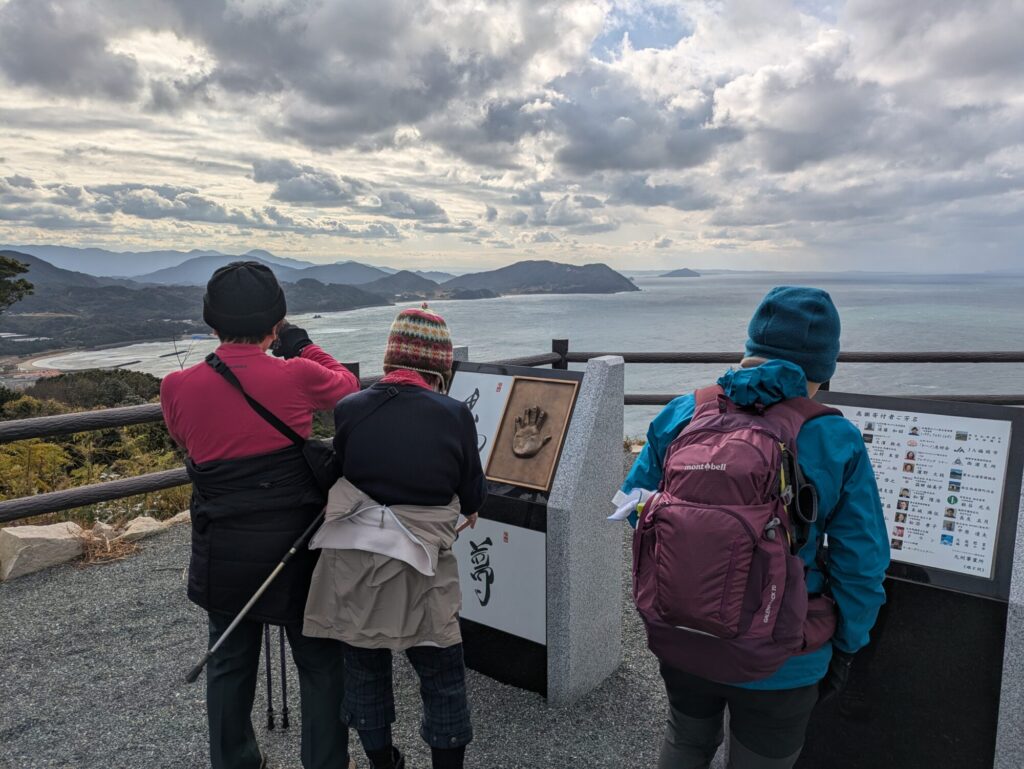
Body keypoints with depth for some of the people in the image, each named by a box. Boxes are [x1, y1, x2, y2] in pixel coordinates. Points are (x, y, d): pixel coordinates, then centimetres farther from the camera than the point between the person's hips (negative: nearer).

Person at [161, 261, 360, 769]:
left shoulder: (178, 388, -9)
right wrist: (297, 343, 9)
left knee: (230, 663, 21)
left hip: (223, 555, 3)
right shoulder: (297, 376, -17)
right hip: (296, 546, -2)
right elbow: (347, 386, 5)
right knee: (320, 664, 15)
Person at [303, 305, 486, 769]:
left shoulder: (348, 410, -4)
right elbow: (472, 495, 2)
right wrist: (468, 508, 25)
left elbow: (336, 475, 6)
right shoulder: (455, 415, -8)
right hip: (421, 570, -3)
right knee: (443, 678, 15)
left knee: (363, 668, 23)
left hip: (351, 566, 3)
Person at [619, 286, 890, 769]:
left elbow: (635, 503, -2)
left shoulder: (681, 416, -12)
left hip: (681, 639, 2)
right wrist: (844, 647, 6)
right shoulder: (838, 443, -18)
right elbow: (861, 567, -11)